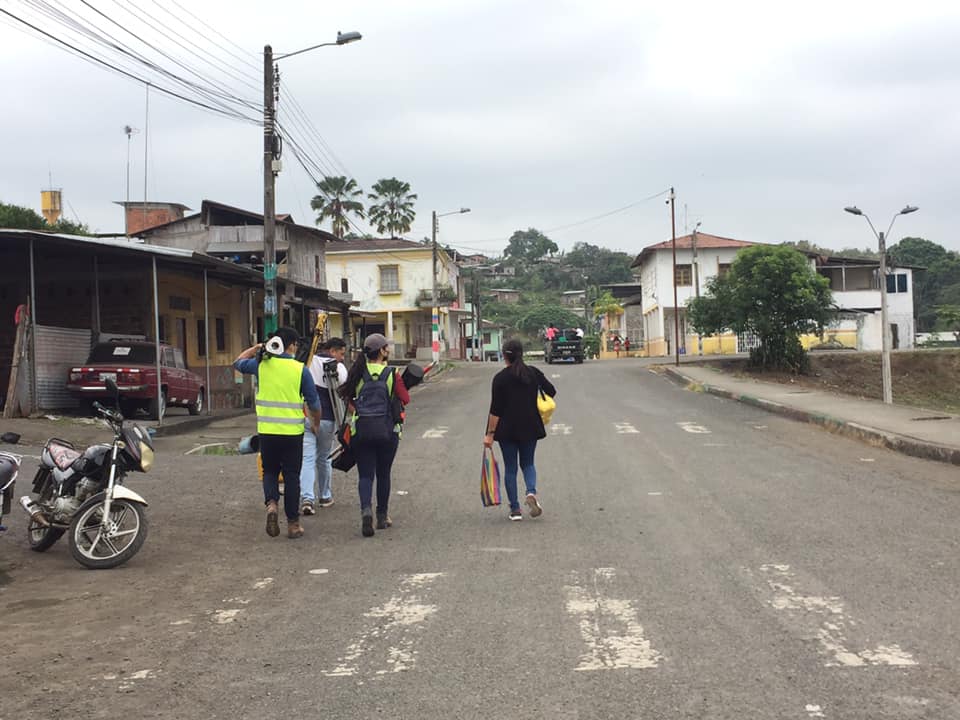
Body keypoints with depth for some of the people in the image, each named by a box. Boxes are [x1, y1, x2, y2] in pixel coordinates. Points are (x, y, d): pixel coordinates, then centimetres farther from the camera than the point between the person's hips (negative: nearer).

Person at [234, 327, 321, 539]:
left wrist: (256, 348, 26)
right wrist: (316, 423, 17)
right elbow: (314, 402, 0)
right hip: (292, 432, -2)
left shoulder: (261, 365, -1)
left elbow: (238, 362, 21)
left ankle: (271, 503, -8)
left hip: (266, 431, 2)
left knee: (270, 471, 19)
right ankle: (292, 523, 13)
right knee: (291, 476, 9)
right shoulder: (300, 370, -7)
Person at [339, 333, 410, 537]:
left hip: (361, 428, 1)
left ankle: (366, 509, -22)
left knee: (365, 474, 2)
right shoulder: (392, 374, -5)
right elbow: (405, 400, -2)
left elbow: (348, 398, 5)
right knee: (383, 474, 13)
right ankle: (383, 516, 22)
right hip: (386, 429, -1)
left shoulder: (358, 372, 2)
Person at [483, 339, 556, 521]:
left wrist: (489, 434, -7)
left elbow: (495, 410, -11)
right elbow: (551, 391, 3)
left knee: (510, 468, 7)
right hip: (530, 427, 3)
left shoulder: (500, 378, -9)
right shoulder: (533, 372, 0)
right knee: (528, 463, 17)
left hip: (507, 429, -3)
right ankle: (531, 492, -11)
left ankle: (515, 509, 7)